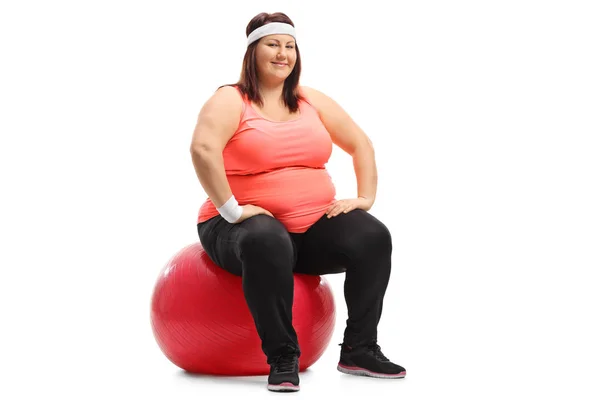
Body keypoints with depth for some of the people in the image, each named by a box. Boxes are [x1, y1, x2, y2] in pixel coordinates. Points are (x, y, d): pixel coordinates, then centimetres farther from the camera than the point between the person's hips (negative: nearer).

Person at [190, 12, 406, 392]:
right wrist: (231, 210, -26)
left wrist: (366, 198, 4)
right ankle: (282, 358, -26)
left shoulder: (312, 101, 12)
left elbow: (361, 143, 17)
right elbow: (203, 149, -23)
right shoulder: (231, 100, -5)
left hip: (314, 225, 5)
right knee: (268, 244, -40)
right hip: (249, 223, -5)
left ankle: (359, 350, -8)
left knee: (373, 237, -19)